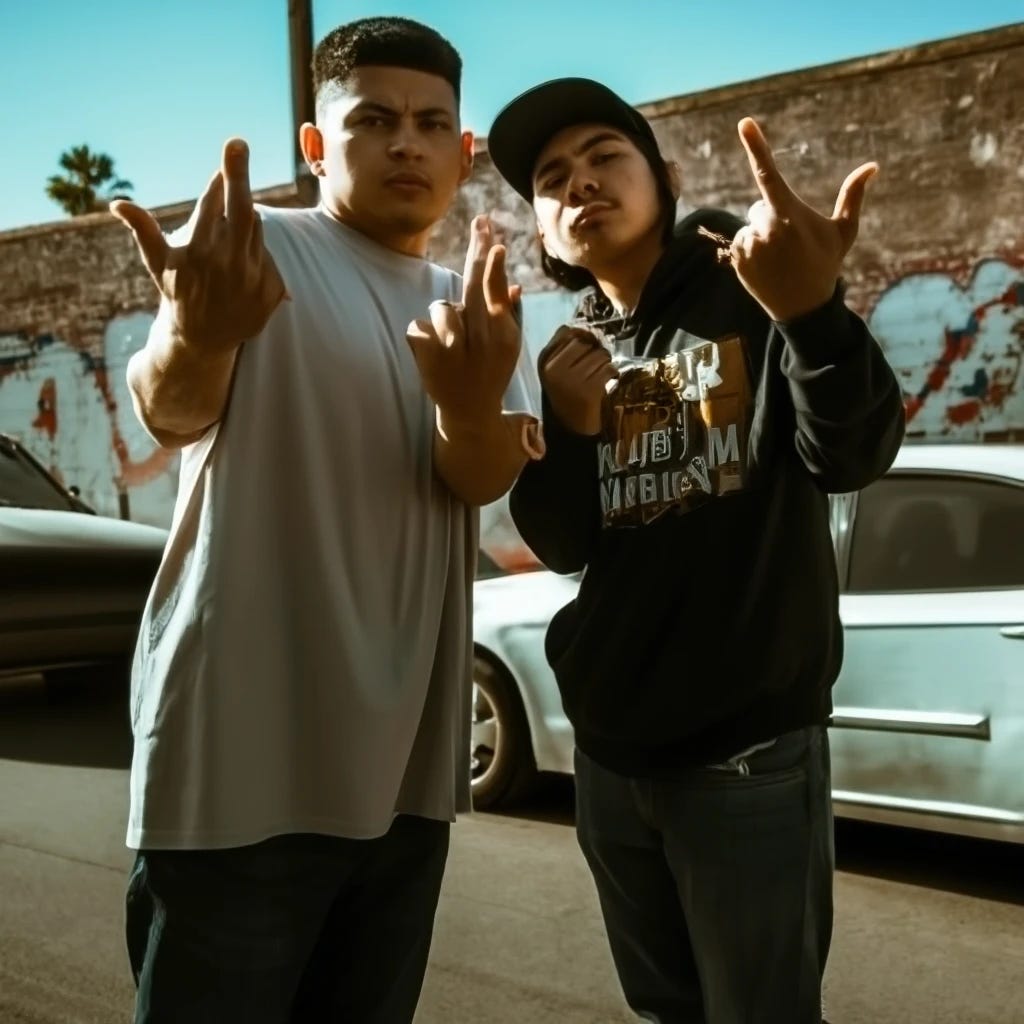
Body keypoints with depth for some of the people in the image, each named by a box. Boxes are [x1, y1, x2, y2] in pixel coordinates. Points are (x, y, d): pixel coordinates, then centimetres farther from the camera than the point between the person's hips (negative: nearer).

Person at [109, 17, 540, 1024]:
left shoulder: (466, 298, 10)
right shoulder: (255, 249, -5)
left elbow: (480, 480, -6)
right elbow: (170, 409, -24)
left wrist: (473, 403, -30)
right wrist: (197, 333, -47)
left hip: (404, 765, 6)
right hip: (245, 763, -5)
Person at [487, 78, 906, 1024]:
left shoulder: (749, 296, -6)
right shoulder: (570, 355, 6)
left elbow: (854, 456, -22)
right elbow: (560, 544, 0)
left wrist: (814, 311, -41)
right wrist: (569, 428, -20)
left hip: (750, 747, -4)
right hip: (611, 750, 5)